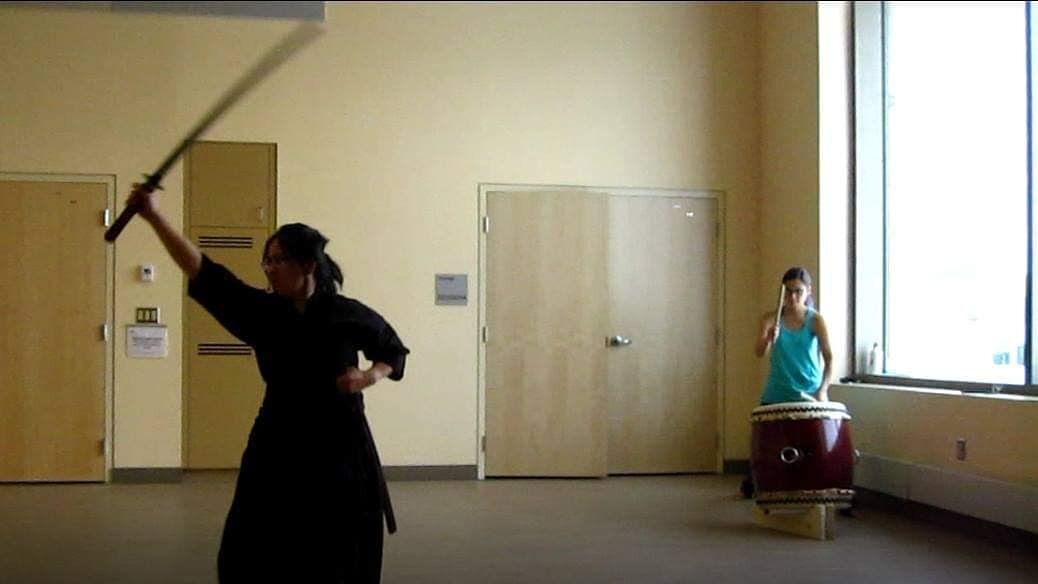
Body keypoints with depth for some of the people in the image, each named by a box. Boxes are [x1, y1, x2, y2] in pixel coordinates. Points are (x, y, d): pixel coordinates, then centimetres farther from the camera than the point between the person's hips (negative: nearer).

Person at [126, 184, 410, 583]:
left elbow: (394, 351, 11)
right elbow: (202, 271, -10)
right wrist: (153, 216, -17)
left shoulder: (348, 315, -6)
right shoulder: (261, 312, -3)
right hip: (278, 449, 2)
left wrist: (369, 377, -9)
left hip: (340, 450, -2)